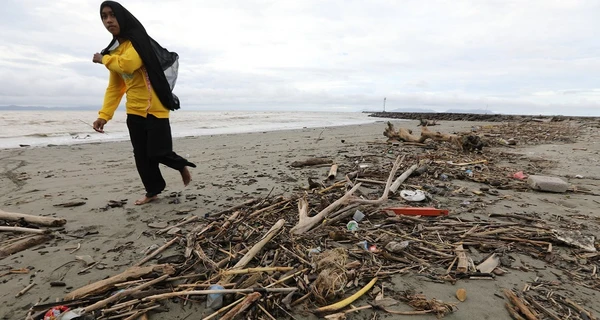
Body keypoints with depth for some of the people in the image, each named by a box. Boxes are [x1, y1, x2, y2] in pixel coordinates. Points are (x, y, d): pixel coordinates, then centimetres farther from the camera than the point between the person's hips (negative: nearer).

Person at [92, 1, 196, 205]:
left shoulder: (138, 40, -8)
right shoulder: (114, 49, 15)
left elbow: (127, 64, -27)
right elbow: (114, 87, 12)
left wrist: (103, 59, -6)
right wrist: (104, 114, 3)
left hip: (154, 107, -7)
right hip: (134, 110, 7)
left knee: (157, 152, -7)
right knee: (141, 155, 8)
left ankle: (182, 166, 23)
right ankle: (152, 191, 21)